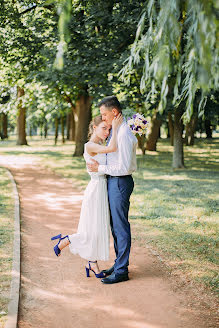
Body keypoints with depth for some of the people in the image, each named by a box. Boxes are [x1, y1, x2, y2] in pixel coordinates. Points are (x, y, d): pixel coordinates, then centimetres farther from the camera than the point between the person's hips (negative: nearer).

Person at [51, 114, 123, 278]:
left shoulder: (101, 146, 13)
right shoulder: (90, 146, -15)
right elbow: (113, 148, -27)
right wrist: (115, 127, -19)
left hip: (104, 189, 9)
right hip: (96, 190, -9)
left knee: (100, 229, 12)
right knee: (92, 232, -5)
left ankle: (92, 264, 22)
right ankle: (64, 242, 16)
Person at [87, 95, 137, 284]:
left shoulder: (124, 135, -20)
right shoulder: (117, 131, 12)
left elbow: (124, 168, -22)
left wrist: (100, 168, -15)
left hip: (120, 182, -10)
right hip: (113, 181, 10)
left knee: (121, 226, -3)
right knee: (115, 225, 17)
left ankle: (122, 271, 6)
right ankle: (119, 264, 29)